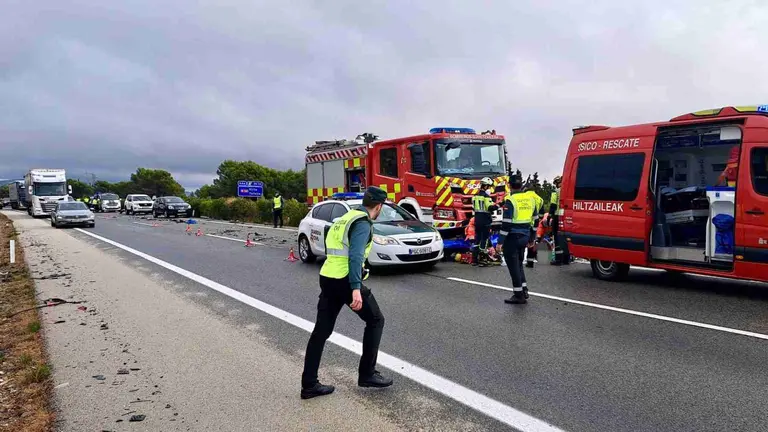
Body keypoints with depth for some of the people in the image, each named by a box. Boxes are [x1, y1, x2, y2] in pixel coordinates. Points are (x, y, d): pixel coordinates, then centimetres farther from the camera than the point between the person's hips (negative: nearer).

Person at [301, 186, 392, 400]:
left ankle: (309, 385, 13)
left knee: (321, 330, 9)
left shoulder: (348, 217, 18)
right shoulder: (363, 223, -9)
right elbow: (355, 256, -22)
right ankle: (367, 374, 13)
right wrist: (356, 289, -29)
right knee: (375, 320, 9)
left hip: (327, 279, 8)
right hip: (345, 281, -8)